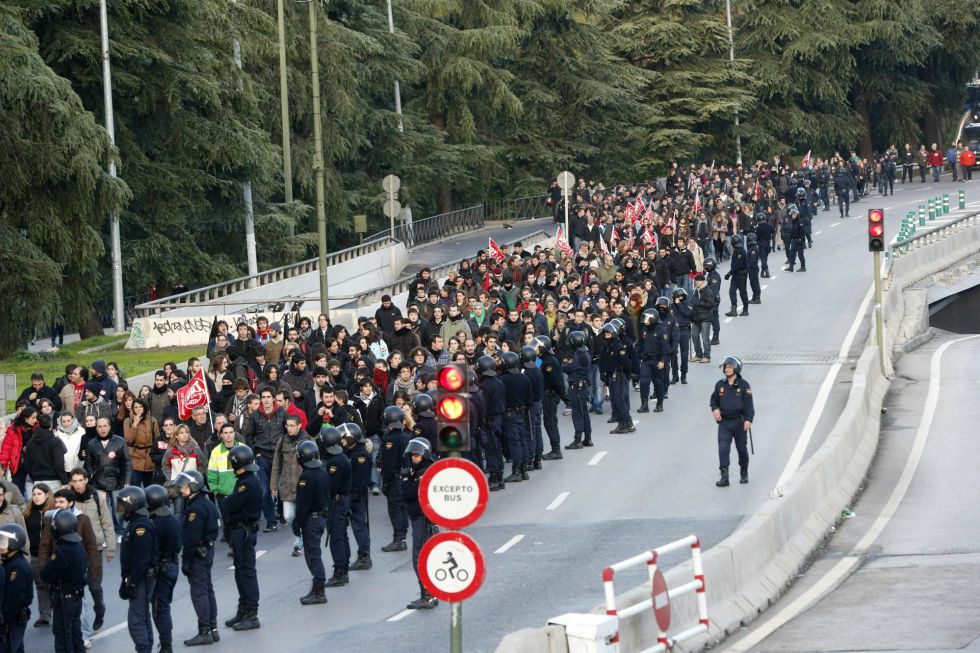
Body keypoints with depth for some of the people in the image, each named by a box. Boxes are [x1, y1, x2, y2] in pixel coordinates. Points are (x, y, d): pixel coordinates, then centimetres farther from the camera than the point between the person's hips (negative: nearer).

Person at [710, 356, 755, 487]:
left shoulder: (743, 385, -6)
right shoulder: (720, 385, 5)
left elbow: (749, 404, -9)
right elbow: (714, 399, 19)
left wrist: (748, 420, -20)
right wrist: (715, 409, -2)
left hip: (739, 422, -2)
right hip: (724, 422, 2)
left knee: (741, 449, 11)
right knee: (723, 449, -10)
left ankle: (744, 474, 30)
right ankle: (724, 477, -14)